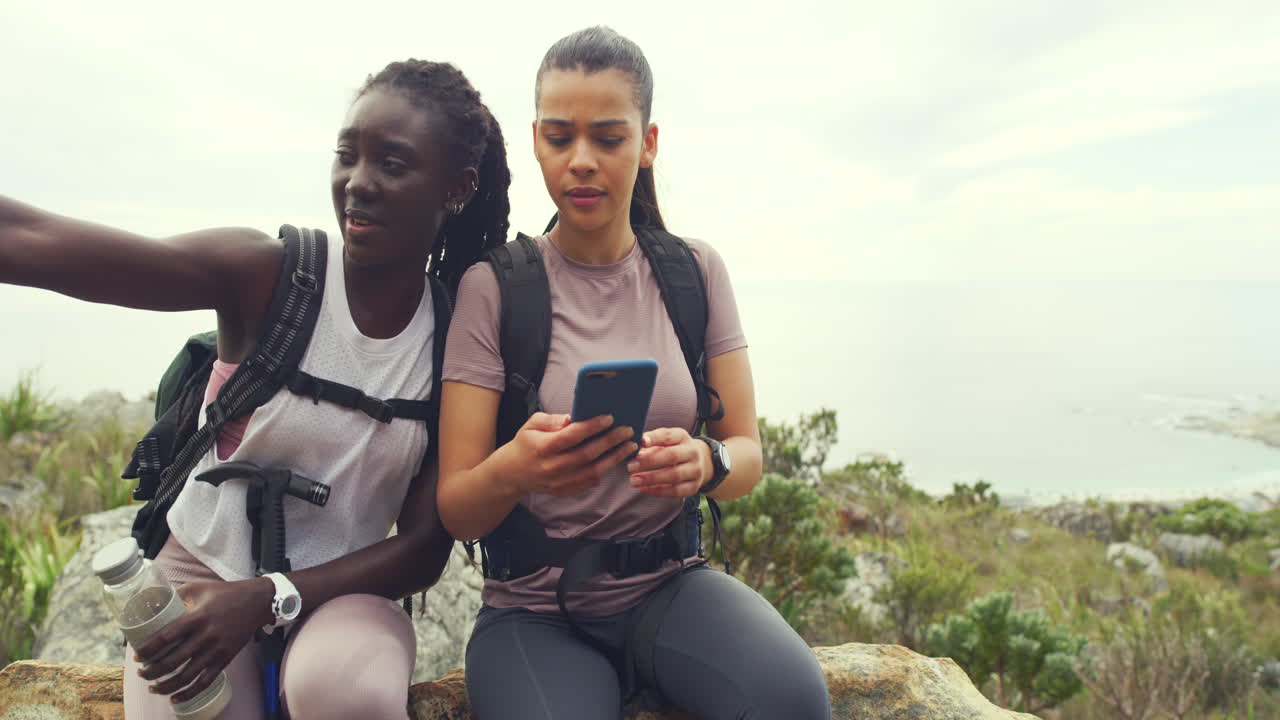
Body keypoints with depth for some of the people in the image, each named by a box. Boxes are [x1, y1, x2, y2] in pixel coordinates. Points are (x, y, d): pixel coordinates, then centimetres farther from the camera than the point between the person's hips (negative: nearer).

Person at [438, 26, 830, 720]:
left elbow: (748, 453, 2)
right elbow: (455, 512, -8)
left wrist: (702, 463, -22)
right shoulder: (493, 286, -6)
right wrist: (512, 470, -31)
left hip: (671, 585, 3)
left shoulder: (695, 271, 3)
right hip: (535, 607, -2)